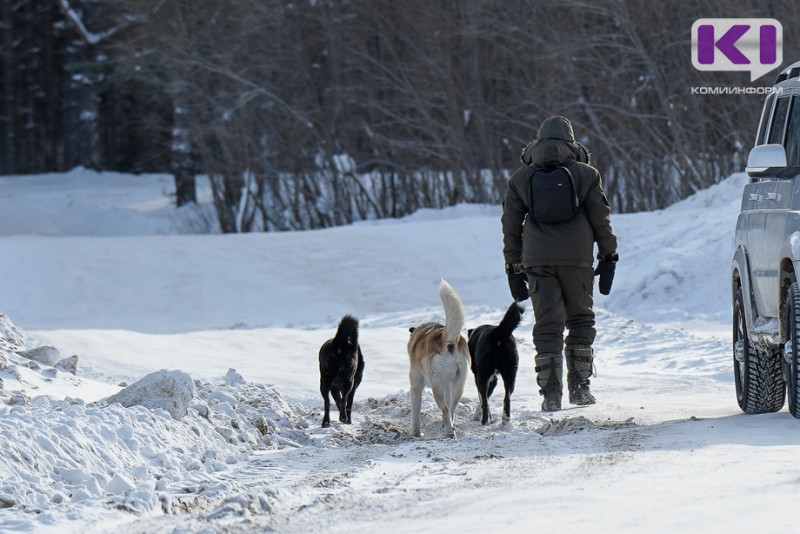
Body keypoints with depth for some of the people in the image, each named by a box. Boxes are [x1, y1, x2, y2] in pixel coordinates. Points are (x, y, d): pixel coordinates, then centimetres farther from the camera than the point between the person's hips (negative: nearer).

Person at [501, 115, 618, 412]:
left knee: (547, 325, 1)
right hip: (577, 259, -1)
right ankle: (579, 387, 10)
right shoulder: (586, 174, 7)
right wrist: (608, 259, 10)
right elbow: (601, 220, 5)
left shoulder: (520, 178, 11)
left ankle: (550, 393, -6)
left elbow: (511, 227, 12)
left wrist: (514, 268, 16)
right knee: (580, 321, 13)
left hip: (538, 262, 1)